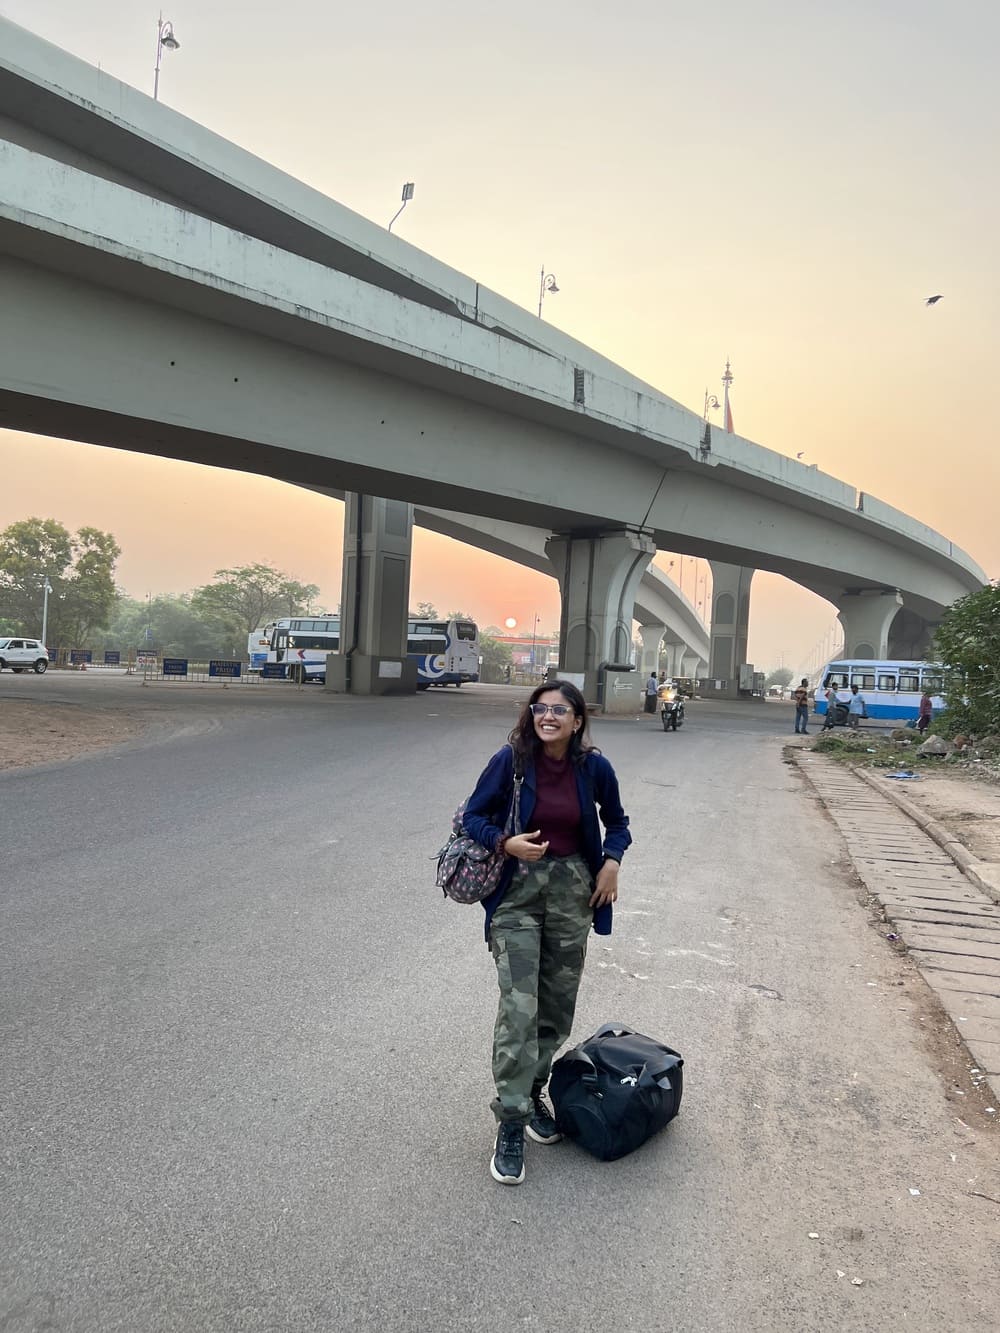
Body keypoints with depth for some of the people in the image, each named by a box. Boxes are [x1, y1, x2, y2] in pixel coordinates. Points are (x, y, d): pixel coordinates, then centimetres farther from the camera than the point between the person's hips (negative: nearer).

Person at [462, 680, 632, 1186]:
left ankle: (531, 1092, 35)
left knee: (558, 1004, 12)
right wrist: (507, 843, -21)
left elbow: (616, 821, 12)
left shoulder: (593, 767, -5)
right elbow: (474, 815, -3)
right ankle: (510, 1123, 3)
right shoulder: (510, 760, -12)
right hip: (517, 893, -3)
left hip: (572, 891, 3)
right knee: (519, 1006, -10)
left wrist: (612, 861, -5)